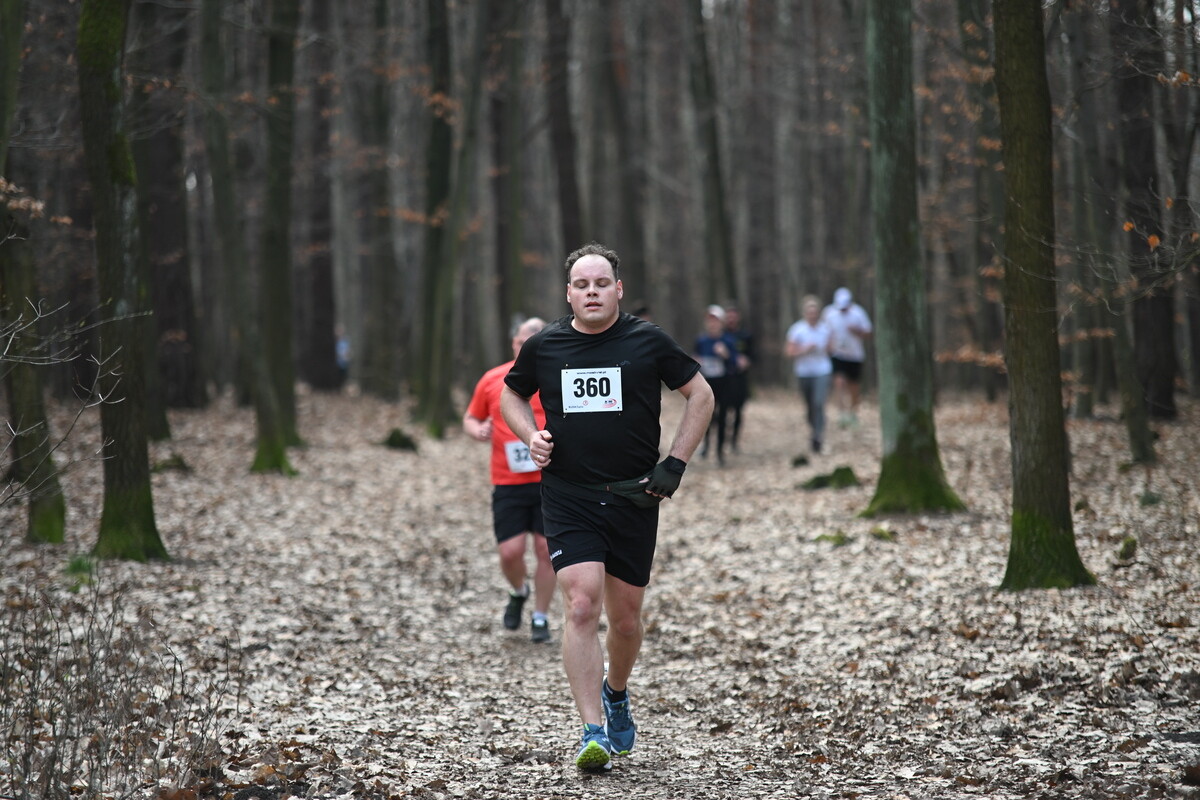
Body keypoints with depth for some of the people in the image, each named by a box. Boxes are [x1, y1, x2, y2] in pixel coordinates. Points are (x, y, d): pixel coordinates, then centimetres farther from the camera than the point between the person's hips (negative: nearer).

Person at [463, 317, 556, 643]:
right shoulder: (492, 380, 4)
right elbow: (470, 418, 15)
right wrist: (477, 430, -7)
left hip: (550, 480, -1)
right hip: (507, 483, 1)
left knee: (546, 550, -1)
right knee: (510, 551, -6)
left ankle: (540, 618, 15)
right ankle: (519, 592, 27)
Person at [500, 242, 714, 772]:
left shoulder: (647, 341, -1)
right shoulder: (544, 346, 2)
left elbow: (700, 395, 8)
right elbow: (511, 394, 20)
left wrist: (675, 464, 0)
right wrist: (531, 435, 0)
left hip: (633, 496, 1)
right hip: (568, 496, 0)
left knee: (625, 615, 9)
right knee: (581, 605, -16)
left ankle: (616, 695, 40)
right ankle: (593, 732, -15)